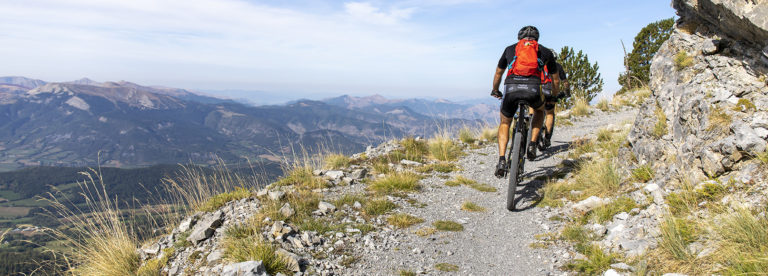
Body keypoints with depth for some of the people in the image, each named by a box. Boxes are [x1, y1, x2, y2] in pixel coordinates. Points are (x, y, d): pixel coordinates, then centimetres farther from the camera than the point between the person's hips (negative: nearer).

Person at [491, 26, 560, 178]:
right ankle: (532, 145, 20)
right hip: (532, 89, 0)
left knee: (504, 123, 24)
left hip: (511, 87, 0)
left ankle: (501, 161, 6)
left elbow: (498, 73, 40)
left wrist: (495, 90, 58)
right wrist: (555, 94, 59)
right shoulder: (545, 51, 27)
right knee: (539, 109, 36)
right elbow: (556, 79, 38)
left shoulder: (510, 49, 28)